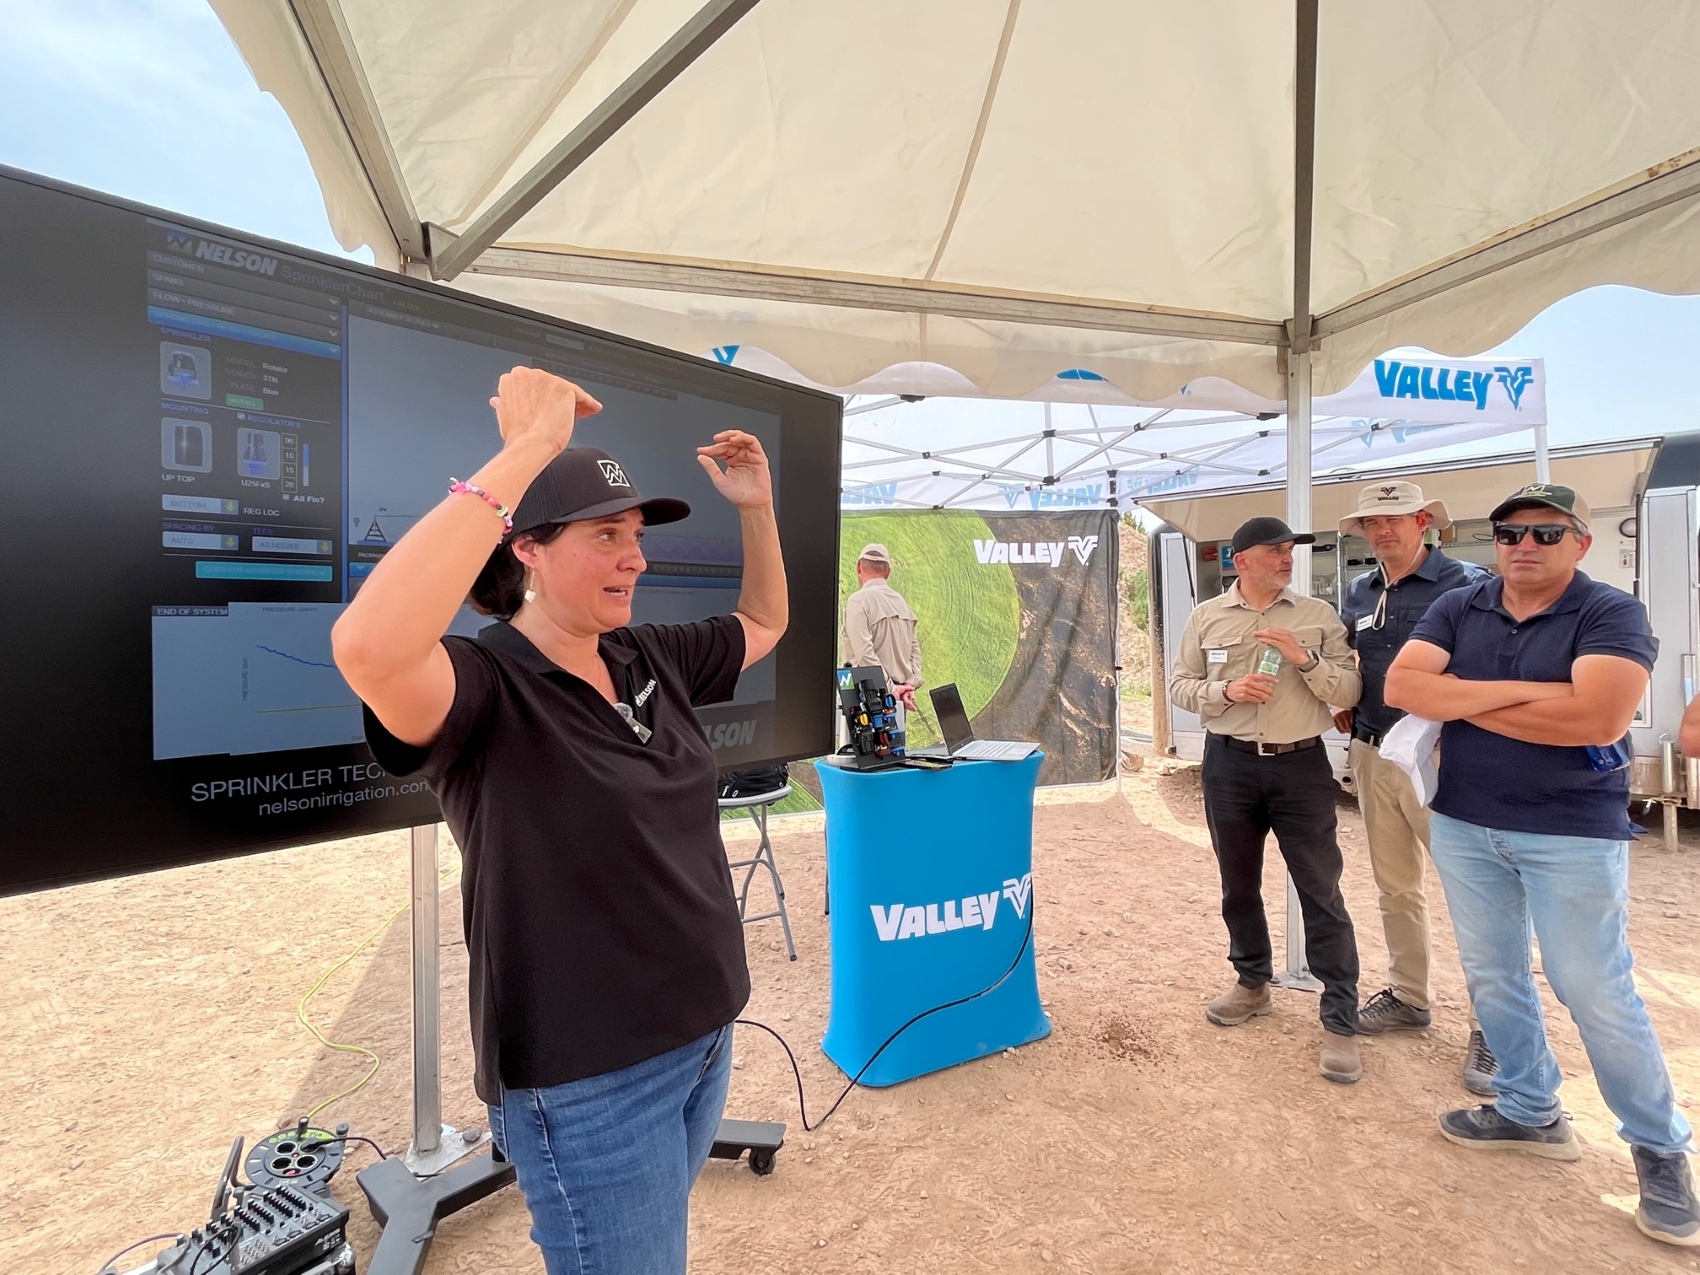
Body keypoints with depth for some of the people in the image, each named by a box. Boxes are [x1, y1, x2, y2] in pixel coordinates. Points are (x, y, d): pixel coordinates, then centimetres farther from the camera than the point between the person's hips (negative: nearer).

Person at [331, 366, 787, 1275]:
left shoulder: (652, 660, 1)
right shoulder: (483, 688, -20)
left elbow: (764, 623, 16)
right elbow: (367, 647, -42)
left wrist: (756, 507, 1)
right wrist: (527, 451, -38)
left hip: (700, 1038, 7)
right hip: (588, 1080, -7)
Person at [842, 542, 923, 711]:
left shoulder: (858, 600, -8)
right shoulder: (901, 600, 13)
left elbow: (865, 652, -16)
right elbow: (915, 647, 10)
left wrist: (889, 689, -13)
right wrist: (910, 684, 3)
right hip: (897, 696, 7)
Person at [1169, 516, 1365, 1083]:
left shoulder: (1318, 615, 1)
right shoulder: (1205, 616, 3)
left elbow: (1349, 692, -2)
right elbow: (1180, 686, 3)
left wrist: (1306, 659, -17)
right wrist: (1228, 690, -14)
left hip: (1301, 764, -1)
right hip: (1229, 764, 2)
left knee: (1321, 892, 0)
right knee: (1239, 885, 15)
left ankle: (1340, 1021, 11)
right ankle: (1253, 983, 35)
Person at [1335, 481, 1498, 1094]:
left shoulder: (1467, 584, -8)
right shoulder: (1358, 593, 11)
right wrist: (1346, 706, 8)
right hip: (1372, 756, 6)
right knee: (1395, 887, 17)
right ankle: (1407, 996, 32)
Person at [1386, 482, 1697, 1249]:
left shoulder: (1611, 614, -10)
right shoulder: (1457, 610, 2)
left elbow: (1599, 718, -25)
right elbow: (1401, 685, -12)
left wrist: (1463, 702, -16)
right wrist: (1519, 692, -19)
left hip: (1573, 834, -4)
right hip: (1464, 826, 4)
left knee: (1596, 994, 4)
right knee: (1493, 978, 14)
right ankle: (1531, 1112, 33)